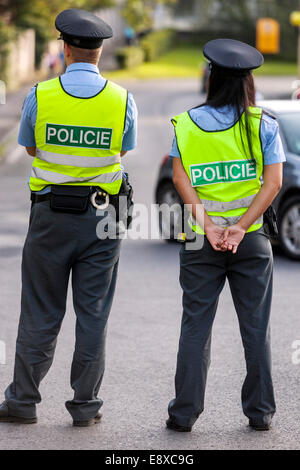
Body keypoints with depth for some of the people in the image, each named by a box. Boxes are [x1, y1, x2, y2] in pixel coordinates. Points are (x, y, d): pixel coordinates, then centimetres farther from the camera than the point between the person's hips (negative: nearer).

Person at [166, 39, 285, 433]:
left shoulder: (187, 123, 2)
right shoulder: (263, 125, -1)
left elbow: (180, 179, -7)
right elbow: (273, 182, -10)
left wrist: (207, 226, -13)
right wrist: (241, 227, -15)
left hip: (201, 242, 1)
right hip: (252, 242, 0)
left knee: (195, 326, 7)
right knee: (255, 327, 8)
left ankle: (184, 412, 6)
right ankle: (260, 412, 12)